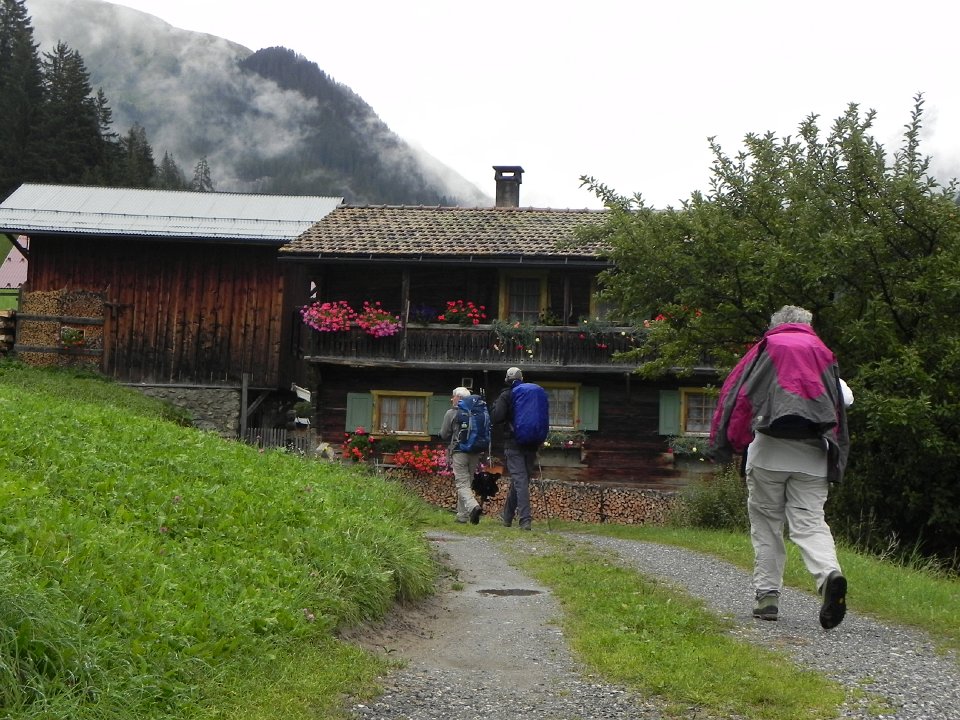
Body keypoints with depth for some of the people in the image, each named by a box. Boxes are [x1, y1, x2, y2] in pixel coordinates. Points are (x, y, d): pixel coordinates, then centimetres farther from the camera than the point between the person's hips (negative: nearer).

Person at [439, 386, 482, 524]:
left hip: (459, 452, -5)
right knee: (468, 482, 14)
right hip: (475, 453, 5)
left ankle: (473, 506, -29)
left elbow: (444, 435, 1)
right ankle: (462, 515, 16)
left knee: (462, 483, -5)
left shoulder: (451, 413, -4)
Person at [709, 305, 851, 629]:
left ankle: (767, 595, 5)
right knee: (810, 523, -1)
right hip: (813, 455, 2)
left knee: (766, 523, 8)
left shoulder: (767, 347, 12)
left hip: (769, 450, -2)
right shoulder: (823, 353, 19)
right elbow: (841, 403, 15)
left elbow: (735, 393, 4)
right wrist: (835, 463, 20)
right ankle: (830, 575, -28)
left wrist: (723, 444, 7)